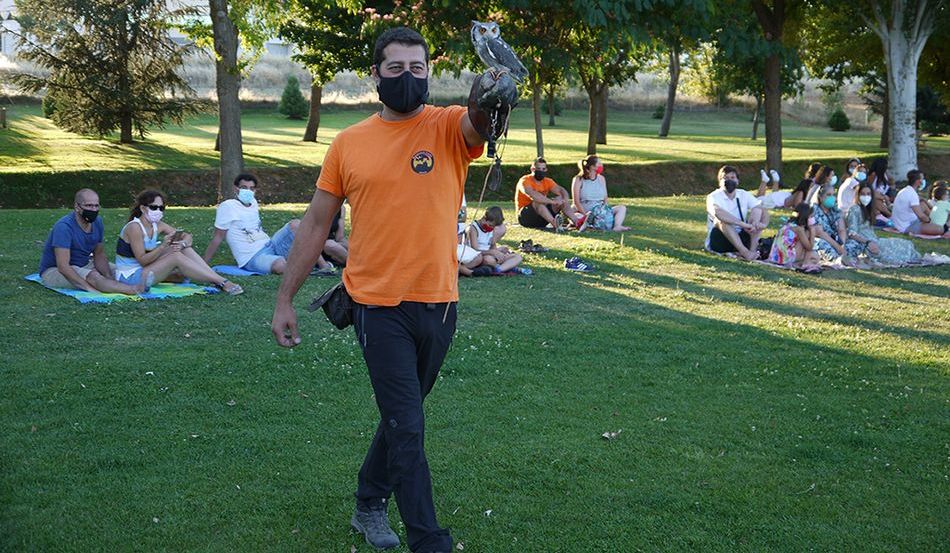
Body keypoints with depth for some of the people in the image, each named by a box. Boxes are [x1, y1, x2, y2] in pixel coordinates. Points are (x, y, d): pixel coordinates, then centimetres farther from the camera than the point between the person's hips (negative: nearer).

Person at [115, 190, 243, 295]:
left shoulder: (157, 226, 4)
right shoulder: (134, 227, -19)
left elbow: (187, 236, 2)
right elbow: (142, 260, -23)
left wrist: (182, 244, -21)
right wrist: (163, 246, -34)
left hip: (144, 270, 8)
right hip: (130, 277, -8)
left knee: (186, 249, -7)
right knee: (176, 257, -25)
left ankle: (220, 279, -18)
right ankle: (221, 283, -26)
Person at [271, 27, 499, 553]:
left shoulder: (449, 127, -3)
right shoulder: (348, 143, 0)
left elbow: (480, 121, -28)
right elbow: (315, 224, 5)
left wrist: (490, 97, -52)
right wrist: (284, 300, 5)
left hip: (438, 304, 2)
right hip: (378, 307, -2)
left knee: (401, 415, 20)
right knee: (407, 428, -3)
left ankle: (370, 504, 42)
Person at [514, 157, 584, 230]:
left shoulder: (547, 181, 8)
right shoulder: (525, 181, -13)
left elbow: (561, 190, -3)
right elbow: (533, 196, -31)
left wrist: (565, 201, -26)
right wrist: (552, 201, -39)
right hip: (525, 216, -6)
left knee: (560, 199, -12)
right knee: (538, 202, -35)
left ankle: (576, 221, -32)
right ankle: (555, 224, -57)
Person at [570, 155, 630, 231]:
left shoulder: (601, 178, 15)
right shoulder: (579, 180, -2)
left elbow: (605, 198, 15)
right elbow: (576, 201, -8)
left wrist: (605, 209, -6)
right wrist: (586, 215, -21)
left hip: (600, 210, 6)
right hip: (585, 211, -6)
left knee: (622, 208, -17)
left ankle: (617, 226, -39)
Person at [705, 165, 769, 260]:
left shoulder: (744, 195, 5)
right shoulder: (714, 196, -11)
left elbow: (764, 210, -3)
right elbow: (717, 212, -33)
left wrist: (764, 224, -27)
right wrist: (744, 224, -40)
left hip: (740, 239, 5)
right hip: (717, 241, -5)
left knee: (757, 210, -9)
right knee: (721, 219, -32)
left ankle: (752, 250, -28)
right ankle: (744, 252, -44)